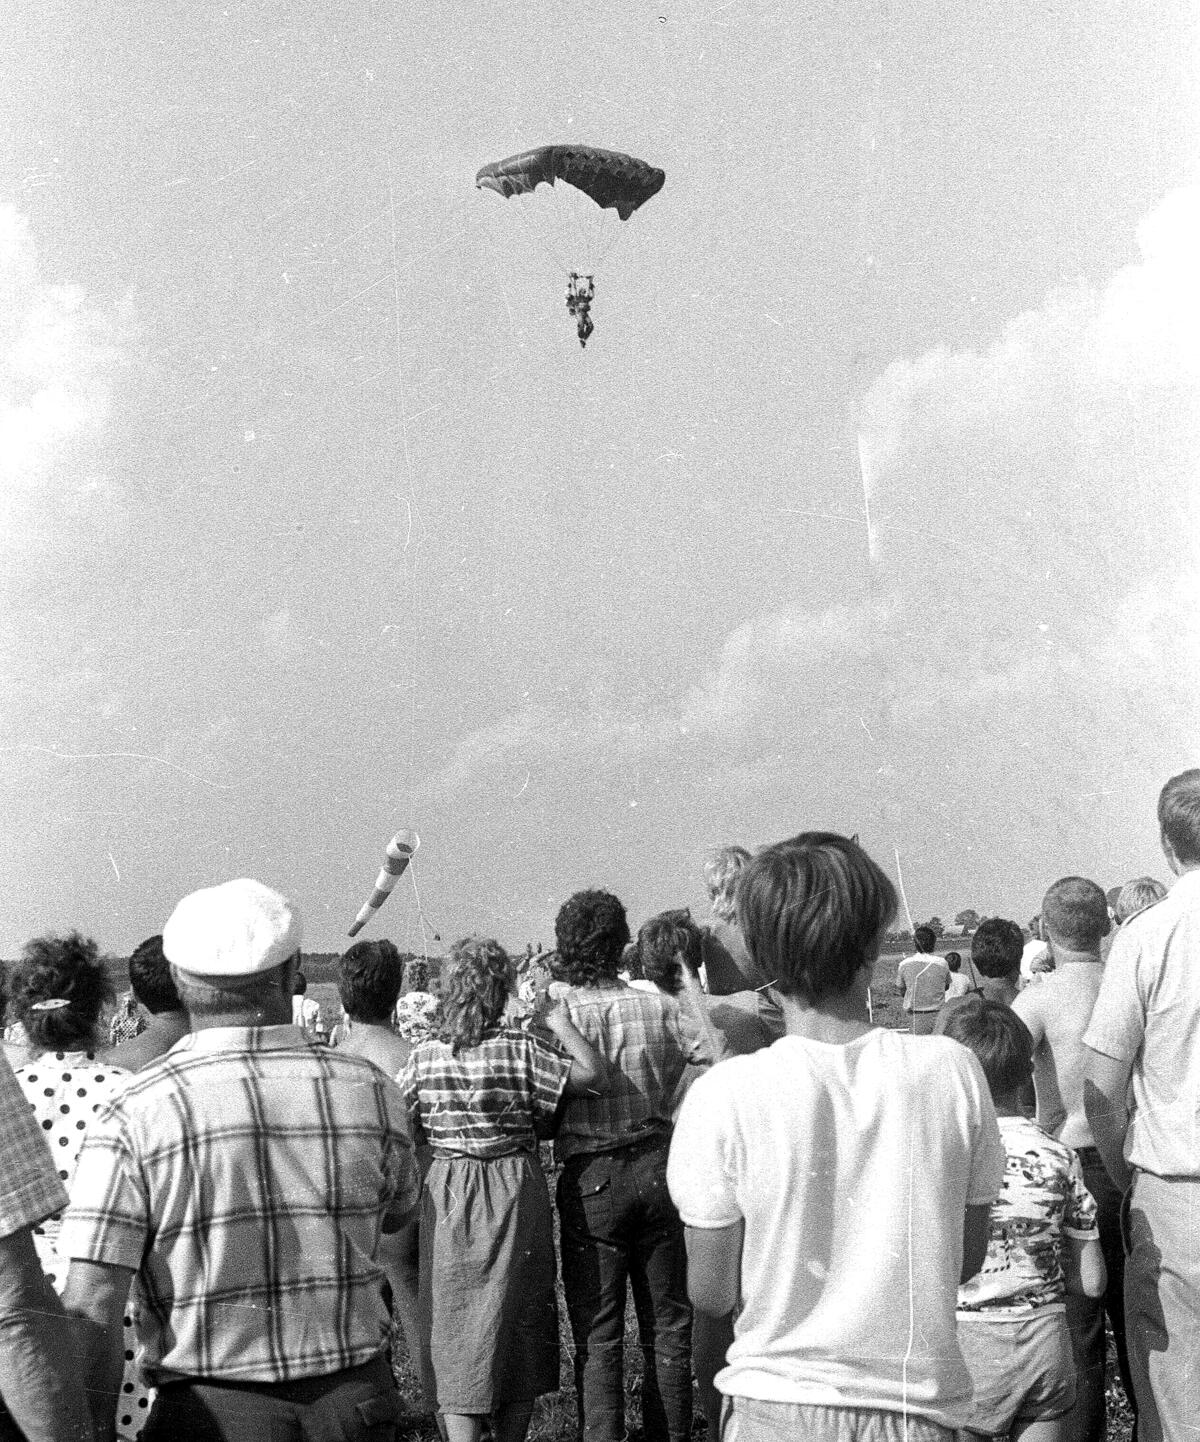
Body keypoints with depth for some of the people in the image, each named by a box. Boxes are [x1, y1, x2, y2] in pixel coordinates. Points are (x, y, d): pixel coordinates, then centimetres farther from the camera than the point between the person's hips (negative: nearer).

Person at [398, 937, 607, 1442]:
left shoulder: (424, 1056, -4)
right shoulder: (522, 1049, -10)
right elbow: (593, 1076, -17)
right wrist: (560, 1024, -6)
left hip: (448, 1197, 1)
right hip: (515, 1195, 0)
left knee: (457, 1331, 5)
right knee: (517, 1325, 15)